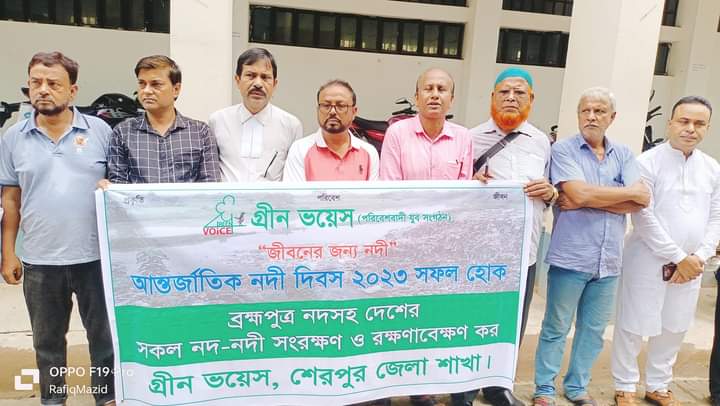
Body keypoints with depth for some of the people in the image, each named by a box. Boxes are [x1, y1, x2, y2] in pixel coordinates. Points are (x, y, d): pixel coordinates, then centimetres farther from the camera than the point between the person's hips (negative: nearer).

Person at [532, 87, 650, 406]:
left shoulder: (623, 154, 9)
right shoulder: (563, 149, -4)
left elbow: (642, 200, -4)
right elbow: (579, 193, -19)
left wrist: (587, 201, -14)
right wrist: (627, 192, -6)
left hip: (608, 261, 5)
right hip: (569, 258, -4)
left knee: (593, 330, 15)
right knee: (556, 329, 6)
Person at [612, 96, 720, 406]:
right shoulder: (648, 162, -10)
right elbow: (643, 217, -15)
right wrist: (678, 257, -14)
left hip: (690, 264, 5)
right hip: (648, 261, -5)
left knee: (674, 328, 16)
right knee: (633, 326, 3)